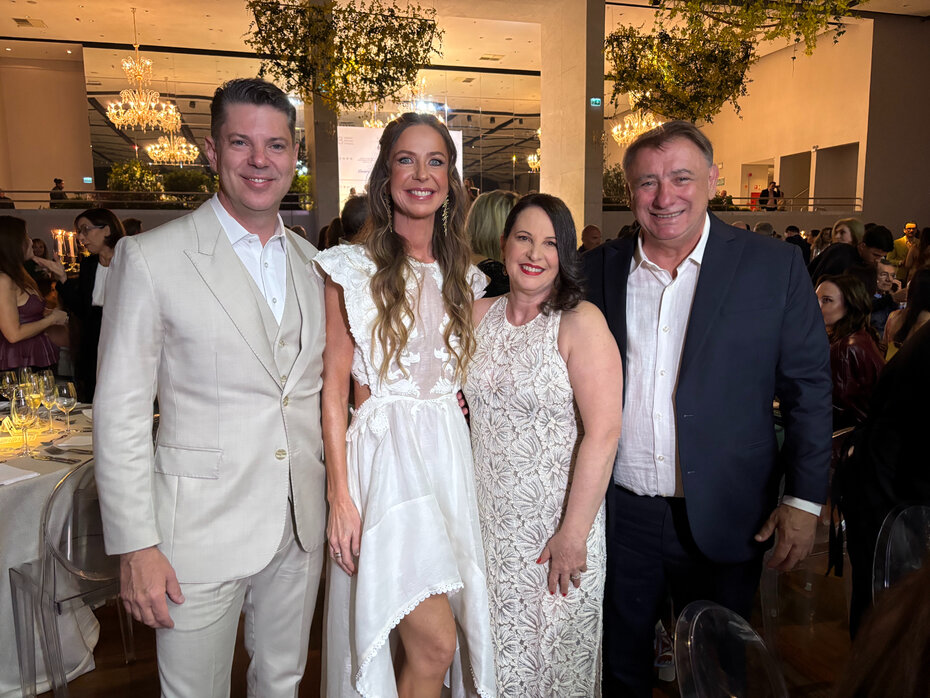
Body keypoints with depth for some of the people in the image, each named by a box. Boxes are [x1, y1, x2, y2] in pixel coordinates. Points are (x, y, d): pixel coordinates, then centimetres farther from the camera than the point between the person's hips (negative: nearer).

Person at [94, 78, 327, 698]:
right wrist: (135, 547, -11)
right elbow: (121, 412, -9)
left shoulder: (312, 261, 6)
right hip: (201, 530, -4)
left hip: (301, 526, 5)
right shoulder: (150, 257, -9)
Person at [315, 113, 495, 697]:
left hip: (450, 454, 5)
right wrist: (340, 495, -11)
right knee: (434, 644, -6)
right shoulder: (353, 269, -5)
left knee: (429, 641, 13)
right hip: (385, 455, -5)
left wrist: (466, 457, 8)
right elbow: (335, 386, -6)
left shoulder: (462, 276, 10)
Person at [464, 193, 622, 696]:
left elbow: (603, 432, -18)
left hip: (555, 524, -4)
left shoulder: (581, 323, -13)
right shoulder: (479, 315, 3)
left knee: (554, 650, 14)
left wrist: (574, 532, -18)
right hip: (487, 517, 5)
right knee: (493, 655, 18)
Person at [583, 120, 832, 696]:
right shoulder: (599, 269, -1)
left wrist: (805, 499, -6)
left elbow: (809, 389, -3)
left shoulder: (774, 265, -6)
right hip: (620, 514, 2)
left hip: (724, 519, -1)